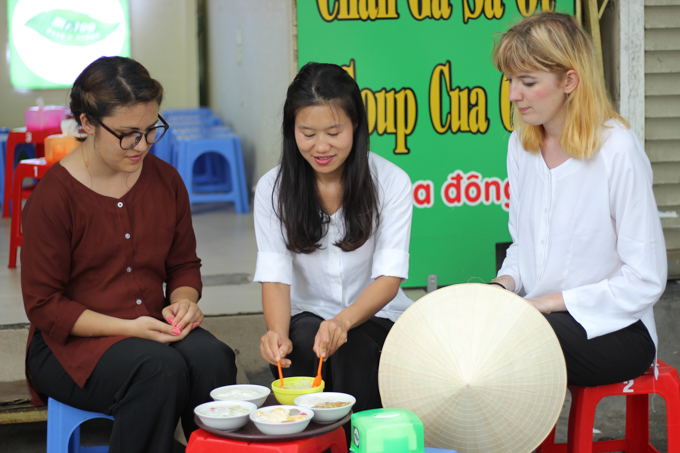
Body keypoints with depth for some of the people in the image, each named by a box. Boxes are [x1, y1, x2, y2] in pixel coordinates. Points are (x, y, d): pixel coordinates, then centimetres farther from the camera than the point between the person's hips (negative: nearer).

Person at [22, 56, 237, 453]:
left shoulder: (165, 181, 6)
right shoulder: (53, 197, -10)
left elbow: (185, 264, 19)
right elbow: (43, 306, -9)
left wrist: (184, 301, -5)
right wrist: (128, 327, -19)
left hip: (154, 330, 5)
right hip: (71, 343, -5)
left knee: (212, 356, -27)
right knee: (160, 368, -33)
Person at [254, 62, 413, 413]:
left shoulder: (391, 182, -6)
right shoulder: (272, 188, -1)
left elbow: (389, 277, -13)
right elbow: (275, 275, -10)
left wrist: (345, 320, -34)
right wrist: (278, 332, -33)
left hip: (378, 319, -1)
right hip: (308, 316, 1)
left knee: (351, 346, -33)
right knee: (303, 339, -32)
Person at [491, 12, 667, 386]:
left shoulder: (618, 150, -16)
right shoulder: (521, 145, 6)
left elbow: (646, 280, -16)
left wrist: (545, 302, -17)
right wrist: (504, 284, -5)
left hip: (615, 329, -6)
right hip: (538, 313, 6)